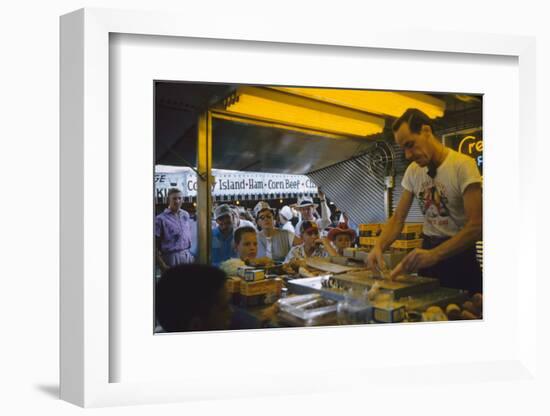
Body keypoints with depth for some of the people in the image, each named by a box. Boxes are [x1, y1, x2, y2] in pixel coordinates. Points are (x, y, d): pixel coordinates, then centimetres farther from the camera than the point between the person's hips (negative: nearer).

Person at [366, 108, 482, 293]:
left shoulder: (463, 165, -19)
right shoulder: (413, 170, 1)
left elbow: (475, 226, -25)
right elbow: (398, 218, 4)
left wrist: (434, 255, -38)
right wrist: (379, 246, -16)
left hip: (458, 253, -5)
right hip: (428, 250, 5)